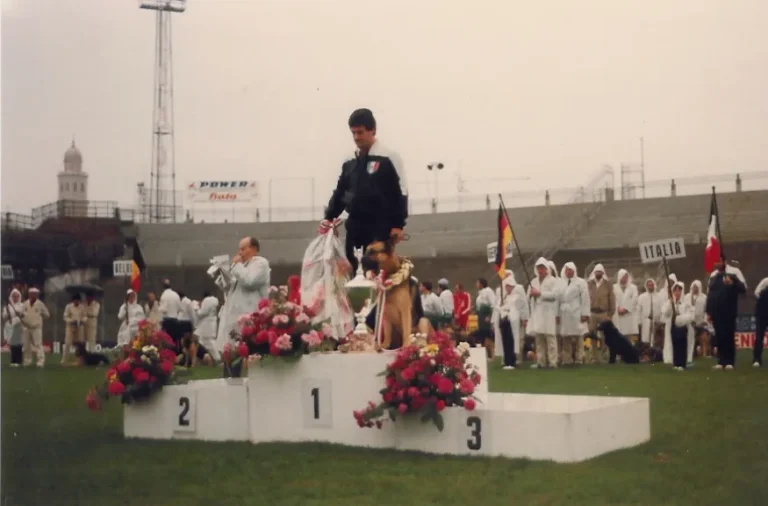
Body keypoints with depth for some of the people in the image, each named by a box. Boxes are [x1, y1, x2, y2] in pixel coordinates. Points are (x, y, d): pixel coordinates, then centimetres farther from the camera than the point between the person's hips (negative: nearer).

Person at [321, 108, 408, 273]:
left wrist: (398, 225, -12)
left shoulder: (389, 158, -3)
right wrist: (329, 217, 4)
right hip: (355, 226, 6)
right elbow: (340, 192, 18)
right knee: (351, 270, 5)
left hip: (380, 226, -5)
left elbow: (401, 192, -6)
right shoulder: (349, 163, 13)